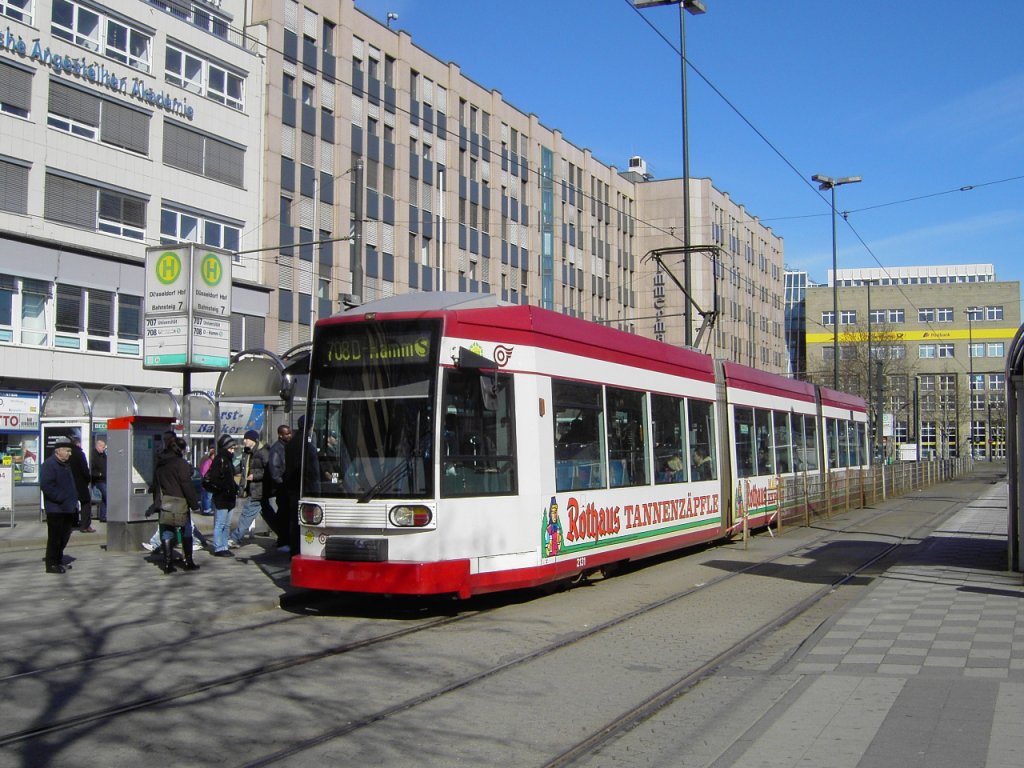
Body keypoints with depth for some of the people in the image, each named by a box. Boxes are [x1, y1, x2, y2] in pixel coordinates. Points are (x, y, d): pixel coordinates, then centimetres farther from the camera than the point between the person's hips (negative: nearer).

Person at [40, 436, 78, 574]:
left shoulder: (65, 464, 17)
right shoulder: (49, 464, -12)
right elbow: (46, 485, -21)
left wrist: (74, 499, 14)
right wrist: (61, 498, -22)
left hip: (68, 508, 9)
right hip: (55, 509, -9)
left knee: (64, 536, 14)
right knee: (55, 536, -4)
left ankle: (58, 560, 25)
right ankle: (51, 564, 3)